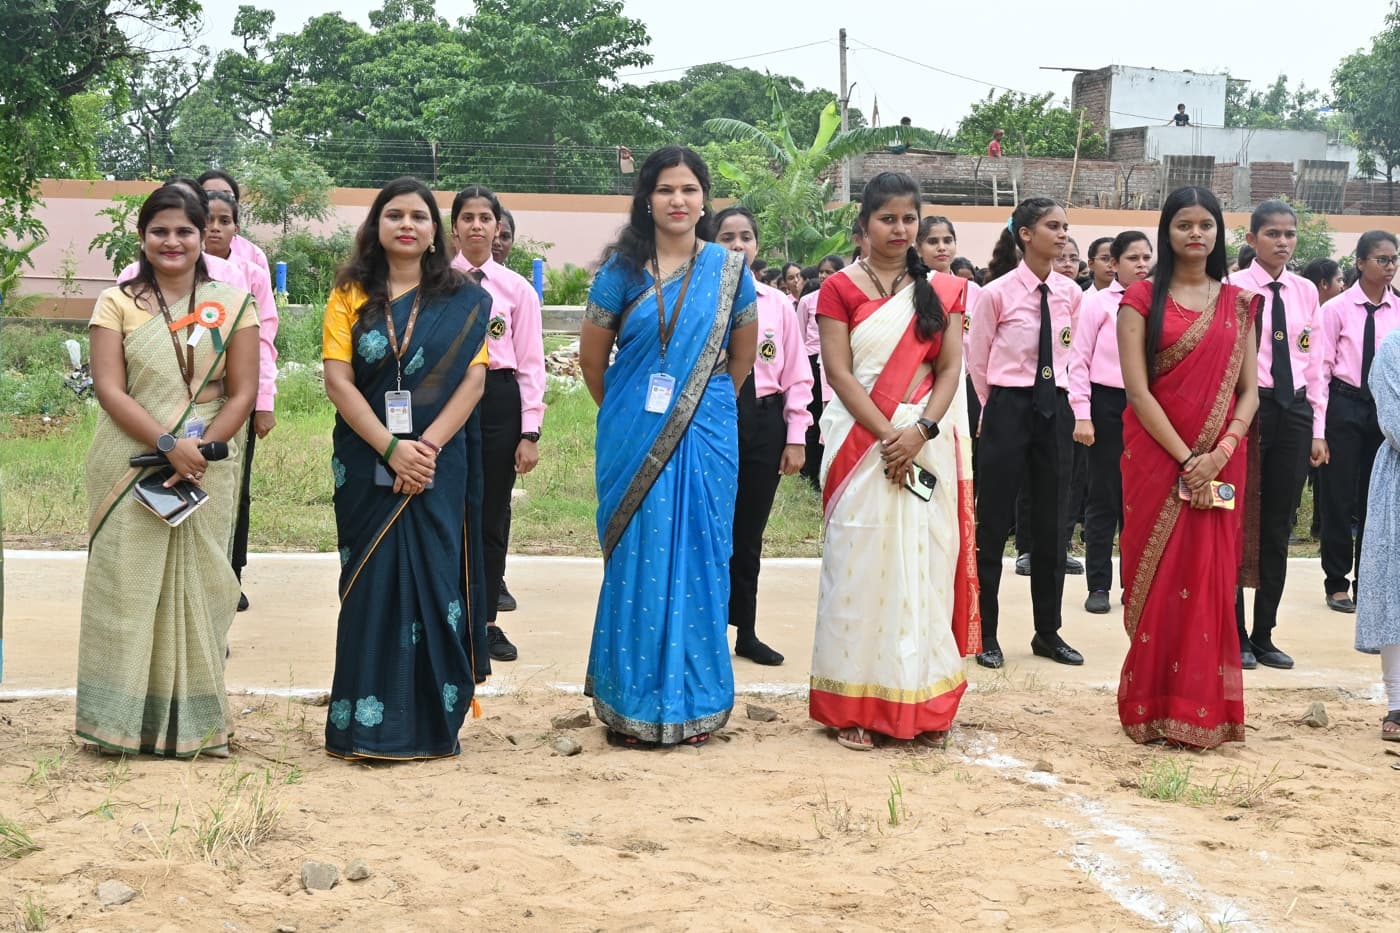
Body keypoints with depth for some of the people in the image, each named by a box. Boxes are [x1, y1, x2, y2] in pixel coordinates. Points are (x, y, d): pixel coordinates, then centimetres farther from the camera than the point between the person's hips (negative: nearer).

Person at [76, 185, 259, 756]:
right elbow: (109, 390, -7)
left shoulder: (233, 305, 4)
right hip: (130, 469, -1)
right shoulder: (117, 303, 2)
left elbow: (242, 392, 0)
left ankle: (195, 721, 14)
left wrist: (200, 450, -14)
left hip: (207, 470, 1)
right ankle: (126, 720, 10)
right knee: (128, 586, 1)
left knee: (196, 588, 5)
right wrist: (169, 444, -19)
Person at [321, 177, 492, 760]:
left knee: (434, 580, 0)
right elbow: (338, 380, -3)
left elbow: (473, 380, -2)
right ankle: (366, 726, 6)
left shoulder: (463, 301, 6)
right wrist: (390, 448, -14)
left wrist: (427, 446, -15)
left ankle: (433, 722, 7)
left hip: (438, 465, 0)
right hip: (367, 464, 0)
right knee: (371, 583, 1)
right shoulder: (351, 295, 6)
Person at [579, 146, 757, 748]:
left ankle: (694, 702, 14)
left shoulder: (728, 270, 3)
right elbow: (591, 357, 8)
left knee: (698, 559, 4)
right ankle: (632, 705, 11)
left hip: (705, 436, 1)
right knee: (636, 559, 1)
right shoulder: (623, 269, 0)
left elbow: (742, 356, 15)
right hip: (634, 440, -1)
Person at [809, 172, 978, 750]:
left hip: (926, 444, 3)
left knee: (923, 565, 3)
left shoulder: (941, 289, 12)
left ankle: (922, 707, 9)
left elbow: (950, 368, 5)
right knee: (859, 565, -2)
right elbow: (838, 371, -5)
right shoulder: (841, 287, 3)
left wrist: (921, 431, -12)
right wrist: (888, 437, -15)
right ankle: (854, 708, 4)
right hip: (862, 439, -3)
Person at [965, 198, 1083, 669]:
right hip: (1008, 410, -4)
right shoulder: (996, 294, -10)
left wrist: (1075, 407, 17)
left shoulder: (1070, 293, 3)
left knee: (1052, 524, 9)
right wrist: (1000, 408, 7)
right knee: (995, 523, 2)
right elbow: (977, 362, 0)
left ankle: (1048, 632, 21)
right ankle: (986, 634, 12)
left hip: (1055, 410, 4)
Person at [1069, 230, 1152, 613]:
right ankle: (1098, 586, 10)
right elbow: (1080, 361, -4)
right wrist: (1082, 415, -10)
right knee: (1104, 496, 3)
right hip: (1107, 403, -3)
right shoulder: (1098, 302, -3)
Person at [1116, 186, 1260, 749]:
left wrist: (1220, 453, -11)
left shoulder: (1238, 303, 9)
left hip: (1219, 464, 3)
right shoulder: (1142, 299, -1)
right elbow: (1137, 390, -9)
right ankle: (1154, 708, 9)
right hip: (1157, 458, -2)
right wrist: (1185, 459, -15)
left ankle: (1204, 708, 11)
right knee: (1158, 579, 1)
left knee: (1211, 581, 3)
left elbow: (1248, 390, 5)